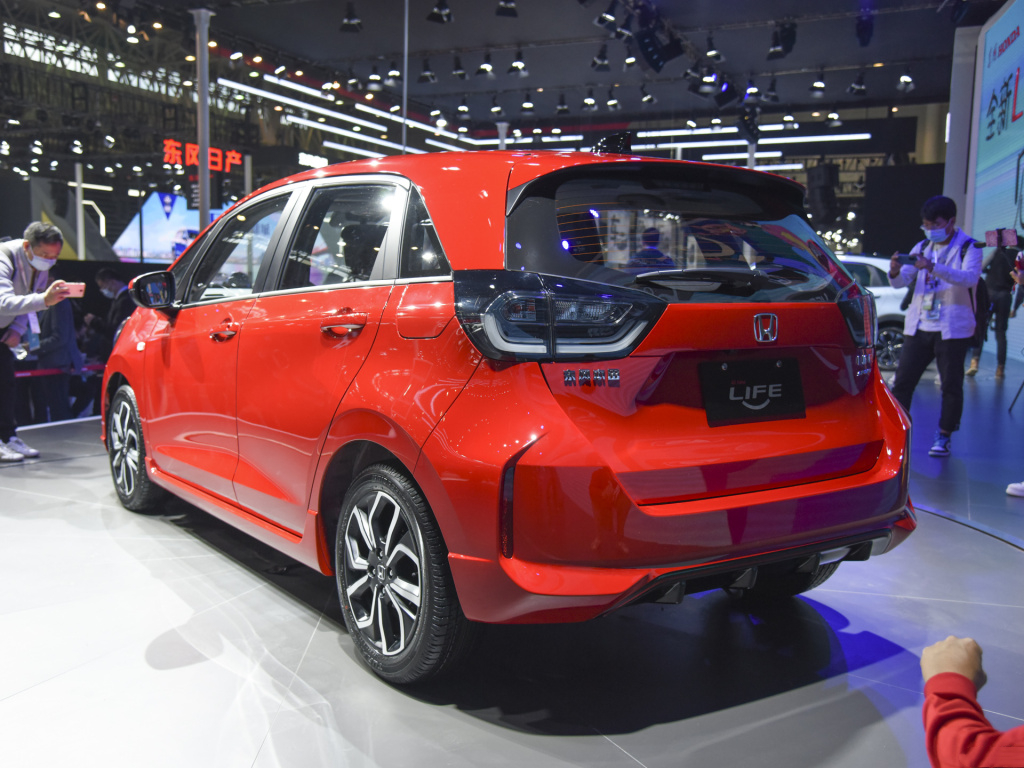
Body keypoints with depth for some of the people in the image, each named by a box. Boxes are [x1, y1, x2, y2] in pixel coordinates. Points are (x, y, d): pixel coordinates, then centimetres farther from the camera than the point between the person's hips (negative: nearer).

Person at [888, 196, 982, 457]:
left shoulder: (969, 247, -3)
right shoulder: (922, 248, 13)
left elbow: (970, 278, -23)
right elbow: (902, 282, 7)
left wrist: (933, 267, -36)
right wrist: (895, 271, -18)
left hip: (953, 328, -4)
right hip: (919, 326, 4)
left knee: (951, 384, 1)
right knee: (902, 380, 0)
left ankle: (944, 437, 13)